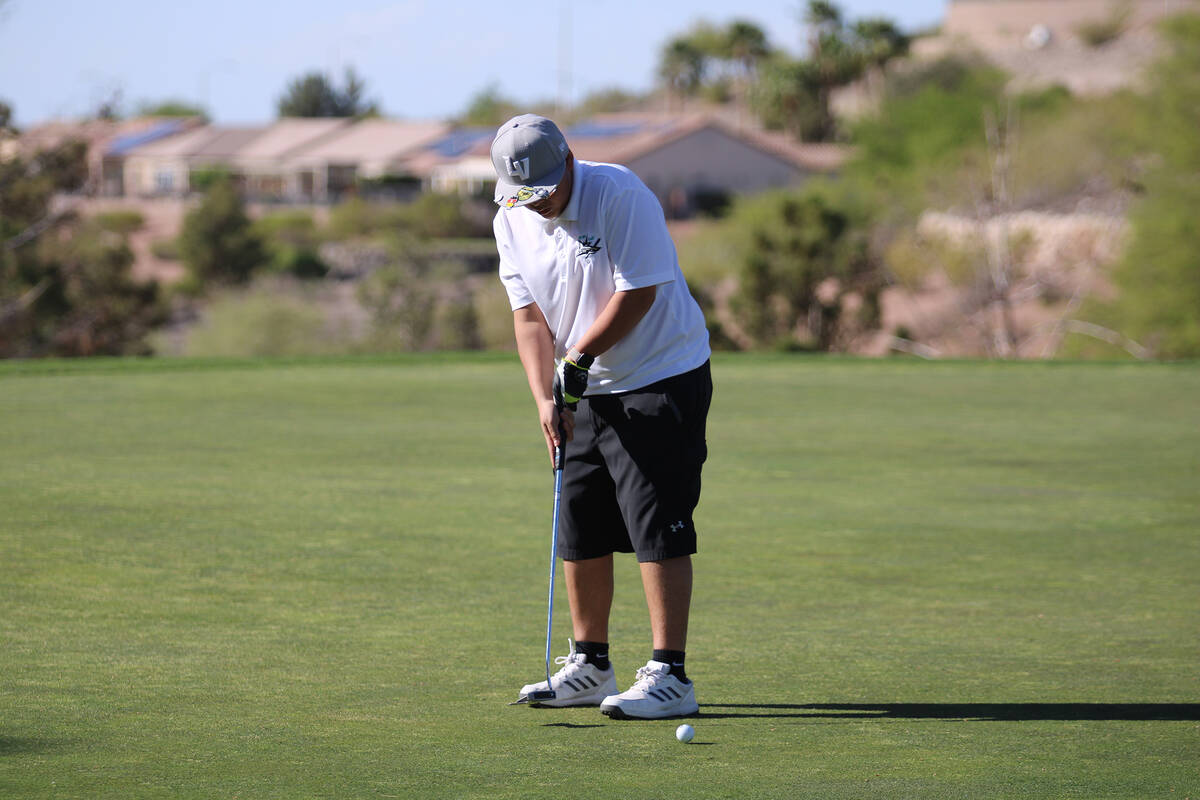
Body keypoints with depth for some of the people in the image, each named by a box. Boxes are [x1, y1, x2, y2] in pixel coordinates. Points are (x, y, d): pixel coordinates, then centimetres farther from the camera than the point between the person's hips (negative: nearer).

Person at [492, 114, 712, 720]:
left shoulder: (620, 195, -19)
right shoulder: (511, 222, 1)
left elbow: (638, 293, -19)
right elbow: (529, 316, 0)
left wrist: (578, 357, -16)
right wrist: (545, 396, -12)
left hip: (661, 378, -7)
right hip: (588, 392, 7)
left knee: (657, 526, -12)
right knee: (578, 526, 9)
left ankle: (669, 675, -13)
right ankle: (590, 665, 21)